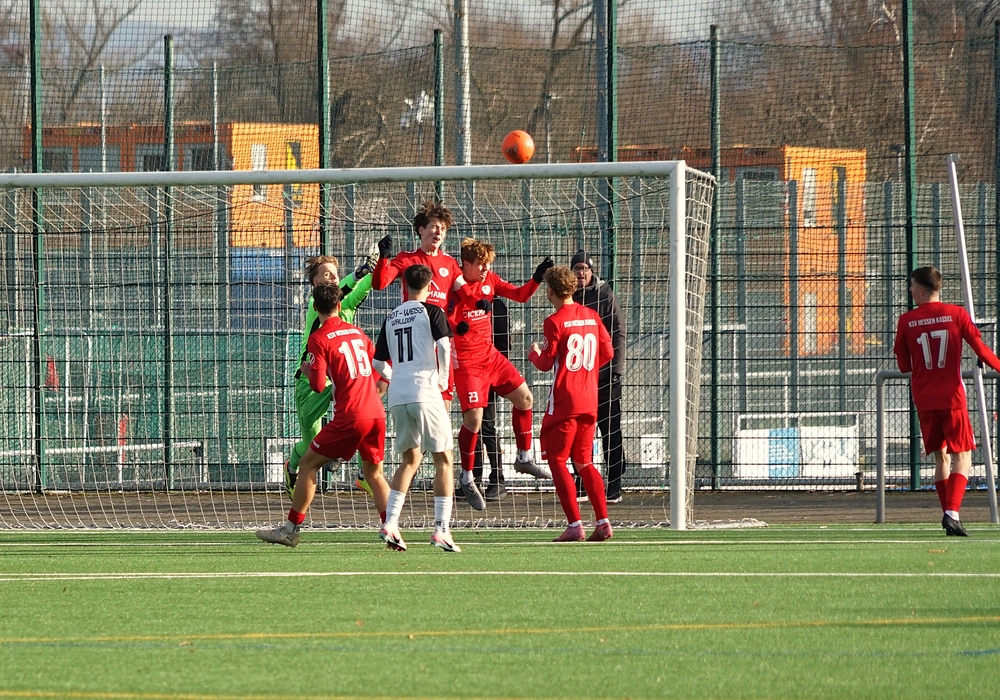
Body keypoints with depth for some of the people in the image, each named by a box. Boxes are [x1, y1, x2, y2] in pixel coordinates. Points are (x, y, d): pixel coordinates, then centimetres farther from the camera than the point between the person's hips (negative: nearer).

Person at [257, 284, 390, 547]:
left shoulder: (319, 339, -4)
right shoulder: (357, 332, 15)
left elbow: (318, 385, -10)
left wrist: (308, 370, 10)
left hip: (350, 417, -6)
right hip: (377, 413, 6)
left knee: (308, 464, 5)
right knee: (374, 473, 18)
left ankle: (290, 530, 5)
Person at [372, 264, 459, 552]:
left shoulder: (391, 317, 15)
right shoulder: (432, 312, -1)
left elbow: (379, 362, 17)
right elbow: (444, 345, -16)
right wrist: (443, 378, -1)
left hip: (397, 398, 5)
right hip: (425, 393, -5)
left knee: (410, 459, 18)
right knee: (443, 459, 2)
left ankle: (390, 523, 6)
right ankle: (441, 528, -6)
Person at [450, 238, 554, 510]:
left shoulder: (490, 281, 3)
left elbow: (520, 294, 8)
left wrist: (537, 278, -8)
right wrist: (457, 327, -38)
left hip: (490, 355, 7)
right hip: (466, 361, -7)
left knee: (524, 397, 9)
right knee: (473, 418, -13)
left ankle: (524, 458, 26)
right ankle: (467, 478, 2)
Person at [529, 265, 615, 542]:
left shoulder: (555, 321, -11)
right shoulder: (591, 316, 7)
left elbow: (546, 363, -10)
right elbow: (607, 353, 10)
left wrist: (534, 353, 12)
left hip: (563, 401, -6)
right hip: (589, 400, 6)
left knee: (557, 461, 0)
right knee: (584, 462, 14)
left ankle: (574, 525, -8)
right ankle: (602, 522, 6)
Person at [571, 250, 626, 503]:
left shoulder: (606, 296, -3)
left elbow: (618, 333, -6)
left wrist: (616, 368, -12)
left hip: (604, 375, -5)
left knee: (610, 432, 0)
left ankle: (615, 487, 1)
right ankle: (583, 484, 14)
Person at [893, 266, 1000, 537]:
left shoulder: (906, 321, 0)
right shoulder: (956, 314, -4)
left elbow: (903, 365, 6)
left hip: (924, 400, 2)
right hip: (952, 397, -2)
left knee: (941, 457, 14)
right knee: (962, 457, -1)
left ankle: (950, 514, 12)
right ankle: (952, 512, -19)